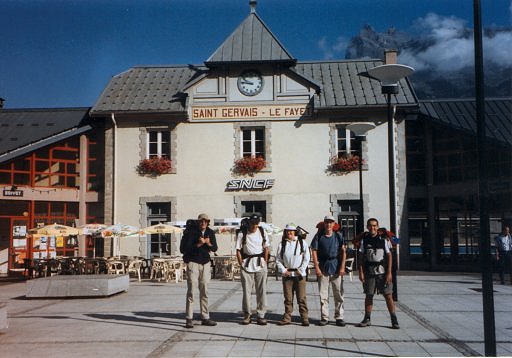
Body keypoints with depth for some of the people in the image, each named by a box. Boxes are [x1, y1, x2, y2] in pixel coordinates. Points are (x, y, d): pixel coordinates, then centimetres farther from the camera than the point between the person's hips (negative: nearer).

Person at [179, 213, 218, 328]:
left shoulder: (210, 232, 6)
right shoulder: (191, 232, -10)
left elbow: (215, 248, 5)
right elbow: (185, 248, -15)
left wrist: (208, 243, -14)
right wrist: (199, 244, -22)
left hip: (205, 263, 5)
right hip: (193, 262, -5)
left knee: (204, 292, 8)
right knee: (191, 290, -6)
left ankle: (205, 318, 15)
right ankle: (189, 319, -2)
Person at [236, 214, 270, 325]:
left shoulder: (262, 232, 6)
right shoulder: (242, 233, -1)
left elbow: (266, 248, 11)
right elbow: (238, 250, 1)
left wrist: (265, 262, 4)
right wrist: (241, 264, -4)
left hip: (260, 263, 2)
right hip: (247, 263, -1)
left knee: (261, 290, 1)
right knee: (246, 290, 1)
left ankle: (261, 315, 8)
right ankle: (247, 315, 12)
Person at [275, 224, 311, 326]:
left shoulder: (302, 242, 2)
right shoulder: (282, 244, 6)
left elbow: (307, 258, 3)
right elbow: (278, 259, 9)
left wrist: (301, 270, -4)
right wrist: (283, 270, -2)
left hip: (299, 274, -2)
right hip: (287, 274, 2)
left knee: (301, 297, -1)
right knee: (288, 298, 5)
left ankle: (304, 318, 5)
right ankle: (287, 318, 12)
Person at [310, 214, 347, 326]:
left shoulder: (338, 236, 4)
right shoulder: (319, 236, 2)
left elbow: (343, 251, 3)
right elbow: (314, 251, 1)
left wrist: (342, 267, -4)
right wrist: (316, 267, -6)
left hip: (336, 268, 0)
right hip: (323, 268, 0)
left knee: (339, 294, 2)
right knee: (323, 295, 4)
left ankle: (339, 317, 10)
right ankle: (324, 317, 12)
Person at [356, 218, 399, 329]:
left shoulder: (383, 238, -1)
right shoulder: (364, 239, 5)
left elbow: (389, 256, 0)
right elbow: (361, 257, 7)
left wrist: (389, 272, -6)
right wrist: (361, 272, 0)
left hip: (382, 272, -2)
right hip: (369, 272, 2)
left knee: (388, 295, -2)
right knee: (369, 296, 9)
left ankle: (394, 320, 7)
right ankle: (367, 319, 20)